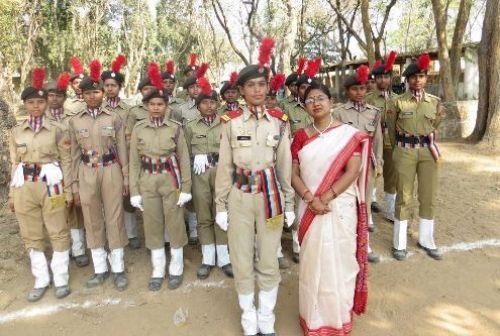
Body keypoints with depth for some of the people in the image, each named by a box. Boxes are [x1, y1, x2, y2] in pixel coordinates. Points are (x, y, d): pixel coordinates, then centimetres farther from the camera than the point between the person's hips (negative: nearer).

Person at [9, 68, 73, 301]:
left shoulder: (58, 129, -2)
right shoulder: (16, 131, 7)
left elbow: (66, 161, -1)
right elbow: (15, 164, 11)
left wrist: (68, 190, -4)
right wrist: (12, 194, 9)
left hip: (51, 184, -3)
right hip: (24, 187, 4)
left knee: (58, 233, 3)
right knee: (31, 235, 11)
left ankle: (61, 279, 17)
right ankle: (41, 280, 25)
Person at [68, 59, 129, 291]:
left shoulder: (114, 118, 0)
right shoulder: (75, 121, 5)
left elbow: (122, 151, 2)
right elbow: (75, 155, 7)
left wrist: (126, 179, -1)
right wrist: (75, 185, 5)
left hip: (111, 173, -2)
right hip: (86, 175, 2)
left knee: (114, 220, 3)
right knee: (92, 222, 10)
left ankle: (118, 269, 17)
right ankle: (100, 269, 24)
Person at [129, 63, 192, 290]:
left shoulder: (176, 128, -3)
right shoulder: (138, 129, 2)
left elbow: (184, 160, -2)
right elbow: (134, 162, 3)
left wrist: (186, 188, -6)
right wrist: (134, 191, 0)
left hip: (171, 180, -2)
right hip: (147, 182, 2)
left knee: (175, 225, 7)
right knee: (152, 226, 10)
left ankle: (176, 269, 25)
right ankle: (158, 270, 26)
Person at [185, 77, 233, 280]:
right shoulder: (191, 126, 9)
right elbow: (187, 153, 10)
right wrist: (197, 159, -6)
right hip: (200, 175, 1)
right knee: (204, 217, 6)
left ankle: (223, 258, 14)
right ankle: (208, 259, 16)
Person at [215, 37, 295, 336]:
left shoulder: (280, 121, 1)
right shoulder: (231, 122, -1)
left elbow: (285, 165, 4)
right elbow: (224, 167, 1)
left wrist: (290, 204, 5)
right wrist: (221, 206, 0)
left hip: (270, 195, 1)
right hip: (240, 196, 0)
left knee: (269, 261, 10)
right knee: (242, 262, 9)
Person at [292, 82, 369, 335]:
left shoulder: (349, 134, -2)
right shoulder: (301, 136, 5)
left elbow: (352, 172, -10)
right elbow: (293, 174, 1)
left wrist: (325, 198, -18)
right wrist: (310, 199, -15)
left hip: (340, 208, -2)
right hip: (310, 208, 2)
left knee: (339, 261, 7)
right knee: (312, 261, 10)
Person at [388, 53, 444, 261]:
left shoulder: (435, 102, 4)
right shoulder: (398, 102, -3)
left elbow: (434, 126, 18)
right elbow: (392, 130, 8)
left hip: (428, 151, 3)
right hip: (405, 152, -3)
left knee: (429, 197, 8)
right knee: (404, 197, 1)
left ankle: (425, 240, 25)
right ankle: (400, 243, 13)